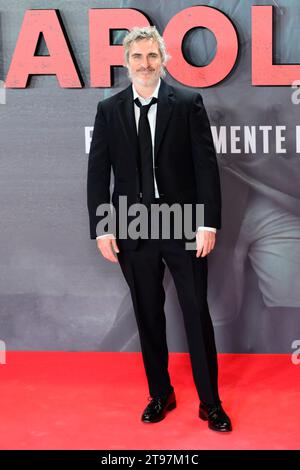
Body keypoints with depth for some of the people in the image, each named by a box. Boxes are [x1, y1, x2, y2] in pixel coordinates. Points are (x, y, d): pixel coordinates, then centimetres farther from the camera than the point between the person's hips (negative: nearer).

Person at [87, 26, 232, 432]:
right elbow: (98, 173, 4)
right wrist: (101, 228, -3)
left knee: (197, 314, 4)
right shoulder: (109, 110, 5)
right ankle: (160, 395, 29)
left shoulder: (188, 104, -1)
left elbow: (207, 166, -4)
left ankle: (210, 402, 19)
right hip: (133, 231, 2)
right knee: (148, 317, 12)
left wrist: (209, 223, -10)